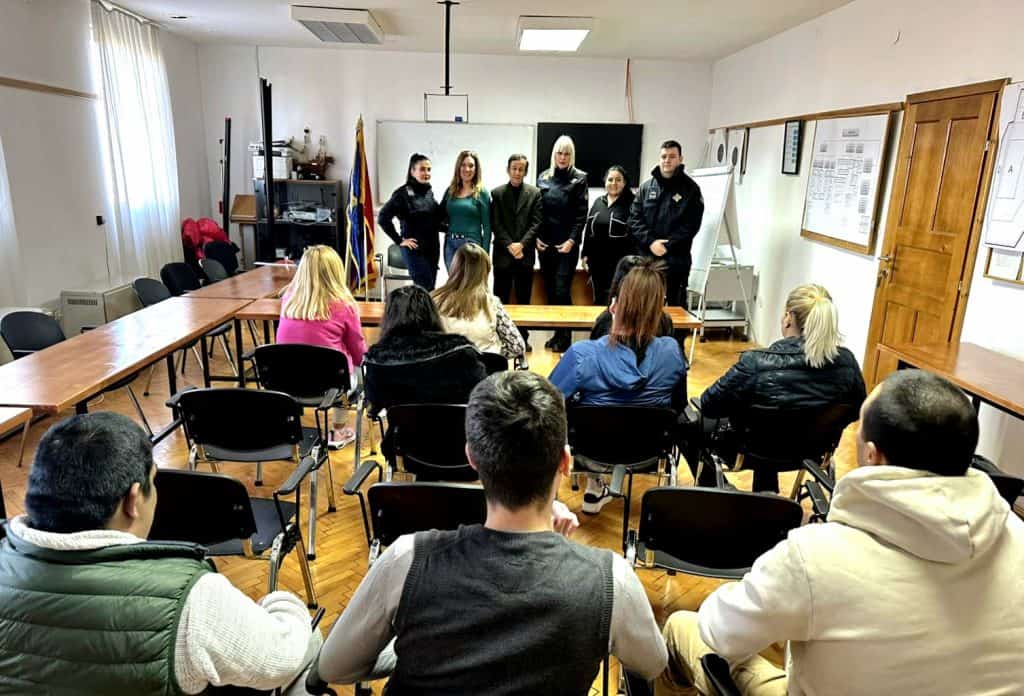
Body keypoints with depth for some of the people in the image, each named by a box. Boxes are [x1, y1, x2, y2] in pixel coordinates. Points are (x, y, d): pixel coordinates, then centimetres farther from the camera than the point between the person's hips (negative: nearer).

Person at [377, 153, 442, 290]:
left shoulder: (430, 192, 11)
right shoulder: (403, 193, -9)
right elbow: (383, 218, -13)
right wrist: (399, 240, -11)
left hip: (432, 248, 6)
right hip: (414, 249, -6)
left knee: (430, 289, 8)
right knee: (424, 289, -9)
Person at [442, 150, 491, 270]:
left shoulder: (481, 193, -2)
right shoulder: (451, 190, 10)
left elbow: (487, 226, -3)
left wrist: (484, 254, -8)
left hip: (471, 244, -4)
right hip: (450, 244, 4)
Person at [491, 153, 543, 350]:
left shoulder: (535, 193, 7)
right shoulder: (497, 193, 6)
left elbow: (536, 223, 0)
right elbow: (495, 224, 0)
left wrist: (522, 244, -12)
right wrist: (509, 245, -11)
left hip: (525, 253, 1)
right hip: (503, 254, 0)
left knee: (524, 298, 7)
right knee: (500, 298, 2)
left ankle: (523, 338, 15)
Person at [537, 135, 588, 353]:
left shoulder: (579, 178, 0)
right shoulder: (543, 177, 10)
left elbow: (581, 214, -4)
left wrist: (572, 240, -12)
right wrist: (537, 237, 0)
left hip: (567, 244, -4)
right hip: (545, 243, 4)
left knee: (562, 289, -8)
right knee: (550, 289, 6)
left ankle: (564, 336, 2)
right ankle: (556, 333, 17)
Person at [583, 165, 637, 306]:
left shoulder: (631, 203, -6)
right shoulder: (598, 202, 12)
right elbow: (588, 229, 17)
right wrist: (585, 254, 13)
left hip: (619, 262, -6)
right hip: (597, 260, 6)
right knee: (598, 299, 13)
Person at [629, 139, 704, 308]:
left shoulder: (691, 189, 1)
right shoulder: (646, 187, 10)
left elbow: (691, 225, -7)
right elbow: (634, 218, 3)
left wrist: (667, 245, -15)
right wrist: (651, 242, -12)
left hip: (676, 260, -3)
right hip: (646, 258, 3)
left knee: (676, 306, 6)